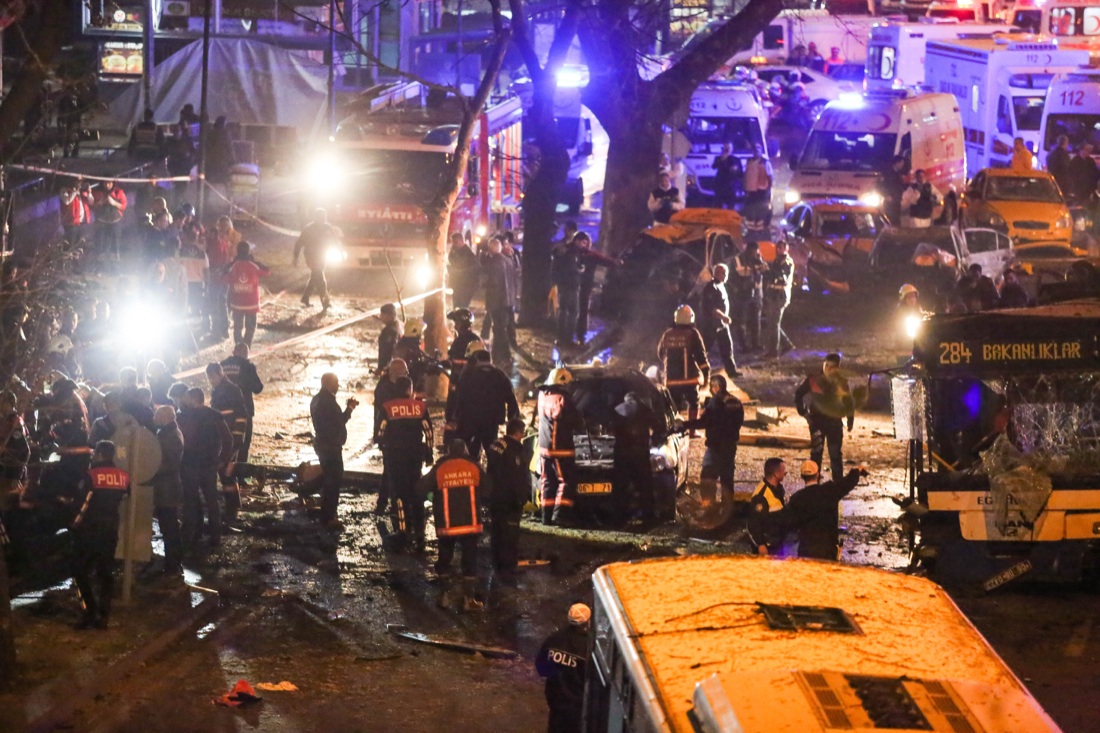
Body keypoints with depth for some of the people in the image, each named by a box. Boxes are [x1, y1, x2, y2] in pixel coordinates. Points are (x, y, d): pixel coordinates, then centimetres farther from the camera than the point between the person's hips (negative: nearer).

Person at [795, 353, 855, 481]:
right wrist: (803, 411, -3)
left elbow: (849, 402, 11)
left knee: (836, 454, 6)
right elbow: (799, 394, 3)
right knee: (816, 452, -2)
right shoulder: (813, 379, -9)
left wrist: (850, 419, 6)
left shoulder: (841, 383, -3)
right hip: (817, 420, -2)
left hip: (835, 421, 2)